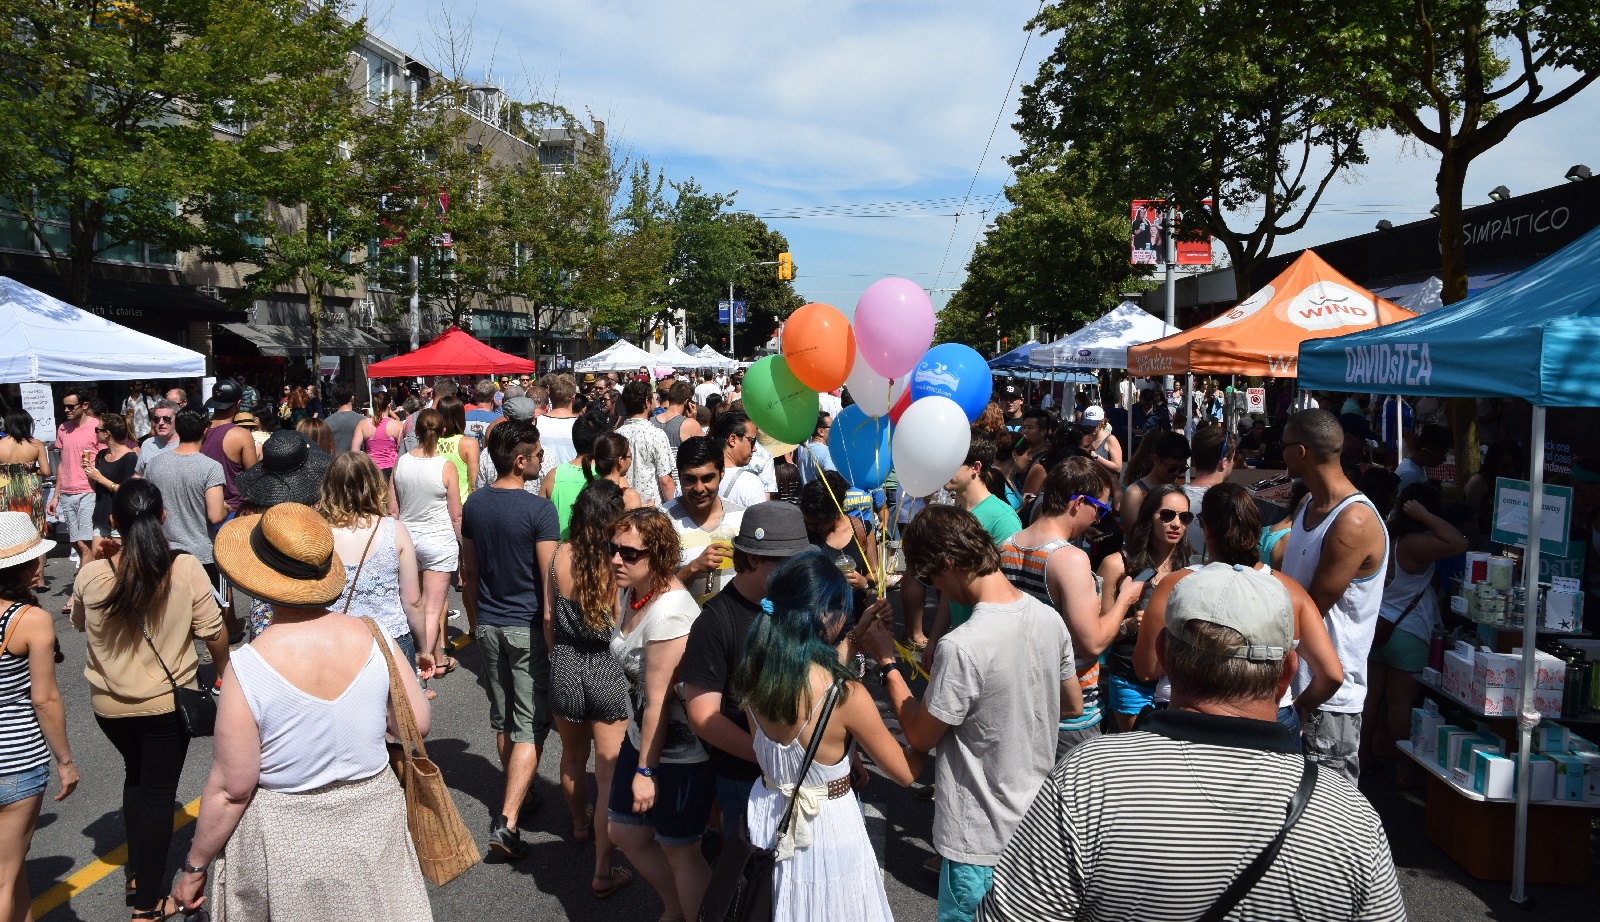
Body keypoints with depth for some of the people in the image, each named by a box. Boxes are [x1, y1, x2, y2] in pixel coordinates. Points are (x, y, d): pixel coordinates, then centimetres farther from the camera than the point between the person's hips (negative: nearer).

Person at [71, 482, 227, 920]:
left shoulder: (90, 574, -15)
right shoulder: (186, 568, -20)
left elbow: (79, 622, 7)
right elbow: (213, 632, -13)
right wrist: (223, 668, 6)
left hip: (109, 703, 2)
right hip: (169, 701, -2)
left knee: (136, 773, 28)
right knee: (159, 791, 10)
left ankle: (137, 870, 37)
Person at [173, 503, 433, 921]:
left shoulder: (249, 667, -21)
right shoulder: (371, 636, -12)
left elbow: (230, 790, -15)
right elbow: (416, 724, -2)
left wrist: (194, 866, -1)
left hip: (286, 842, -3)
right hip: (372, 821, 3)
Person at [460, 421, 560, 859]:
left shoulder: (474, 504, 2)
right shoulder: (539, 509, -17)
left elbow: (468, 573, 10)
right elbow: (549, 579, -16)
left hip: (488, 624, 6)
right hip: (528, 627, -6)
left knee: (502, 718, 18)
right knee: (530, 725, -1)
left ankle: (520, 796, 33)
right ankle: (507, 820, -8)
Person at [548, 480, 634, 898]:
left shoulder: (561, 556, -11)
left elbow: (549, 618, 0)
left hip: (565, 671, 4)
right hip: (610, 675, -4)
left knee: (573, 757, 28)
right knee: (609, 775, 7)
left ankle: (580, 824, 53)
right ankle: (604, 872, 14)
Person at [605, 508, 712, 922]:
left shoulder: (668, 613, -29)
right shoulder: (631, 593, -1)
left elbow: (659, 702, -25)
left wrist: (645, 770, -19)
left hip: (681, 752, -9)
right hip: (641, 736, 10)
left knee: (678, 849, 8)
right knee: (625, 831, 22)